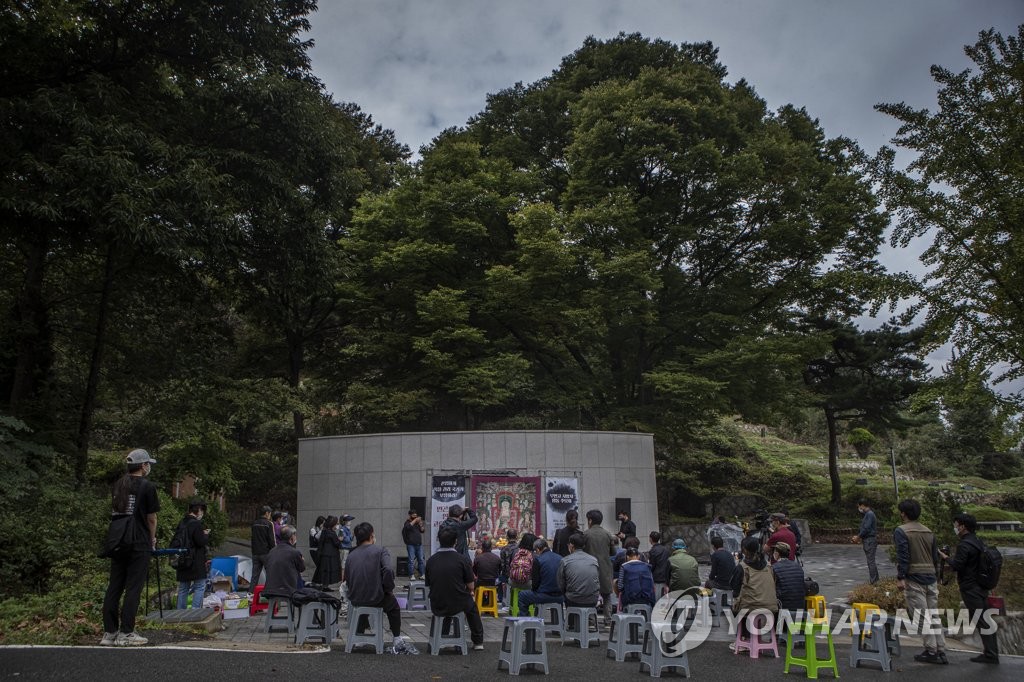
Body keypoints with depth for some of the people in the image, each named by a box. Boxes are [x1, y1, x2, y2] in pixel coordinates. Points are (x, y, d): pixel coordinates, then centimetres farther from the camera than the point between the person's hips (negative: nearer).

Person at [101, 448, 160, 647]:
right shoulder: (147, 487, -8)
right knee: (133, 589, -2)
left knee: (114, 588, 9)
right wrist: (152, 539, 13)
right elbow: (151, 518, -3)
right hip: (139, 545, -6)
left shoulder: (118, 485, 12)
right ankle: (126, 634, 0)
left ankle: (109, 633, 12)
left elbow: (116, 513, 17)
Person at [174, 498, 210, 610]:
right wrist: (206, 535, 1)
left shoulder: (181, 523, 10)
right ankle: (195, 609, -7)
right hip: (196, 562, -8)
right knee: (200, 586, 0)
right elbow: (201, 542, -15)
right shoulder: (196, 524, -15)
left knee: (183, 588, 13)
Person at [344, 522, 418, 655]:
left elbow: (347, 579, 6)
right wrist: (389, 589, -7)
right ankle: (397, 640, 29)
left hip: (355, 600, 4)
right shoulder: (380, 550, -9)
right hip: (375, 599, -4)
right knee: (394, 605, 28)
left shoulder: (351, 554, 4)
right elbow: (388, 571, -23)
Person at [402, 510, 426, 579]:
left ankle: (422, 575, 9)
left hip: (419, 544, 5)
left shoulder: (418, 522, 15)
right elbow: (408, 526, -23)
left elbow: (423, 531, 12)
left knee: (421, 560, 4)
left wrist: (421, 525, -5)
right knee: (411, 561, -6)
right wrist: (415, 520, -21)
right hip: (411, 545, -5)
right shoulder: (407, 522, 0)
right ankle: (412, 575, -2)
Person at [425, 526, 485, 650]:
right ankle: (478, 642, 35)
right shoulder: (462, 559, -13)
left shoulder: (431, 560, -5)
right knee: (471, 604, 30)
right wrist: (469, 592, 16)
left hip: (436, 607, 3)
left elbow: (428, 584, 5)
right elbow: (470, 586, -7)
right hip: (458, 605, -2)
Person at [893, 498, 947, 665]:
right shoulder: (929, 531, 13)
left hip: (913, 579, -7)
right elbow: (935, 556, 16)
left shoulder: (901, 531, -9)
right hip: (931, 578, 7)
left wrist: (900, 578, -17)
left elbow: (902, 556, -17)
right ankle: (940, 650, 14)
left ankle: (931, 651, 1)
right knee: (933, 615, 12)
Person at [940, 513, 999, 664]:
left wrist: (946, 558, -2)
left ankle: (990, 654, -3)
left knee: (980, 620, -5)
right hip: (982, 586, 9)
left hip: (970, 589, -9)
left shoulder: (964, 545, -18)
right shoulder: (979, 542, 12)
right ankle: (993, 652, 19)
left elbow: (957, 565, -18)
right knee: (986, 620, 13)